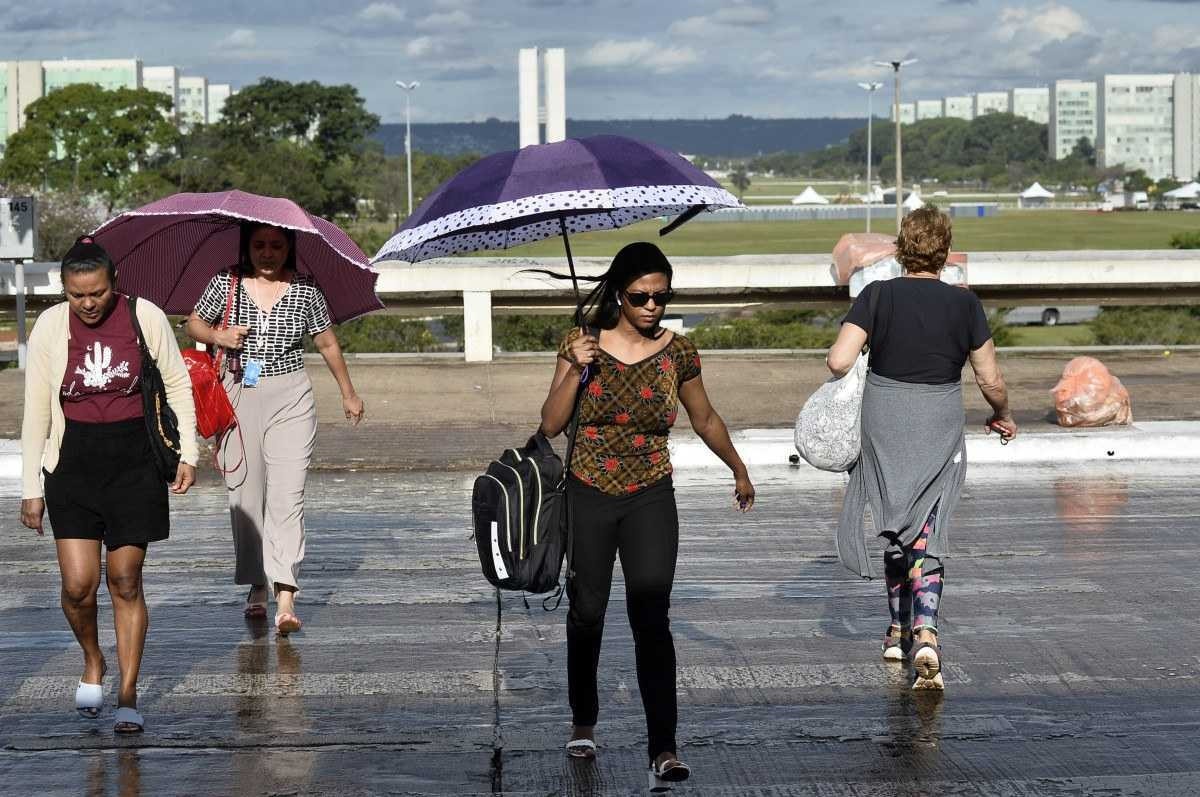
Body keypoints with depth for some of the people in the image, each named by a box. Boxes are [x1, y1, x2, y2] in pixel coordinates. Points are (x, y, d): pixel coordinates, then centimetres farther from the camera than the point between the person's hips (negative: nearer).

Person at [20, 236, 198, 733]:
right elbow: (36, 411, 0)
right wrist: (31, 487, 0)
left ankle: (128, 696, 9)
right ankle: (92, 663, 24)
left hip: (135, 462, -1)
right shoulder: (50, 327, -4)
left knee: (126, 580, 0)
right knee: (78, 584, -7)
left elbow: (177, 385, 5)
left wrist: (187, 452, -1)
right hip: (73, 463, 1)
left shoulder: (145, 317, -6)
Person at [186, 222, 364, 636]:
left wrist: (349, 395, 21)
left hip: (291, 399, -1)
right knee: (245, 493, 4)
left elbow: (328, 344, 13)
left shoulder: (305, 290, 2)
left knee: (287, 496, -12)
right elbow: (193, 323, 15)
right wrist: (218, 336, -7)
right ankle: (257, 587, 20)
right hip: (240, 396, 1)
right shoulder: (226, 284, 2)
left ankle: (285, 599, -18)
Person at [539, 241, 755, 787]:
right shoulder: (583, 345, -4)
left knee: (651, 619, -10)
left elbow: (705, 421, 15)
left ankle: (663, 747, -12)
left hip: (651, 500, -1)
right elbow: (551, 425, -8)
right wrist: (575, 370, -21)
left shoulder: (677, 353, -2)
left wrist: (739, 472, 25)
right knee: (587, 613, 11)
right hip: (589, 496, 1)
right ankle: (584, 722, 32)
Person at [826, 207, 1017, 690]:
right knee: (928, 533, 0)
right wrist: (1002, 416, 21)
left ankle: (899, 630, 27)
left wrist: (847, 378, 8)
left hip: (884, 427, 1)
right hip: (940, 431, -1)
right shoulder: (964, 304, -4)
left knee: (895, 528, 17)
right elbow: (991, 381, 1)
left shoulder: (878, 295, -7)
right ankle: (925, 633, -18)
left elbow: (838, 360, -15)